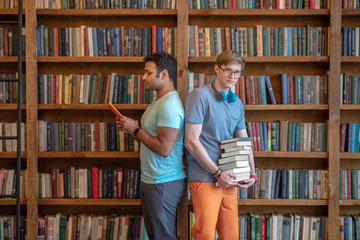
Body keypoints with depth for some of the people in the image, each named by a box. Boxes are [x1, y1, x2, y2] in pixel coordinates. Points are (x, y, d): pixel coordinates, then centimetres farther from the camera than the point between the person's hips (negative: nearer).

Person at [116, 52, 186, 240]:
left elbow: (164, 149, -25)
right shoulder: (159, 102, 15)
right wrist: (130, 128, 4)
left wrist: (136, 130, -14)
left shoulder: (169, 105, -19)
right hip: (150, 180, 10)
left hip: (164, 182, -10)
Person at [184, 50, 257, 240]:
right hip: (205, 178, -7)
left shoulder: (237, 103, 13)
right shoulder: (200, 96, -9)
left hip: (227, 179, 7)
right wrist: (217, 173, -14)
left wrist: (252, 174, 4)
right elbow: (191, 141, -15)